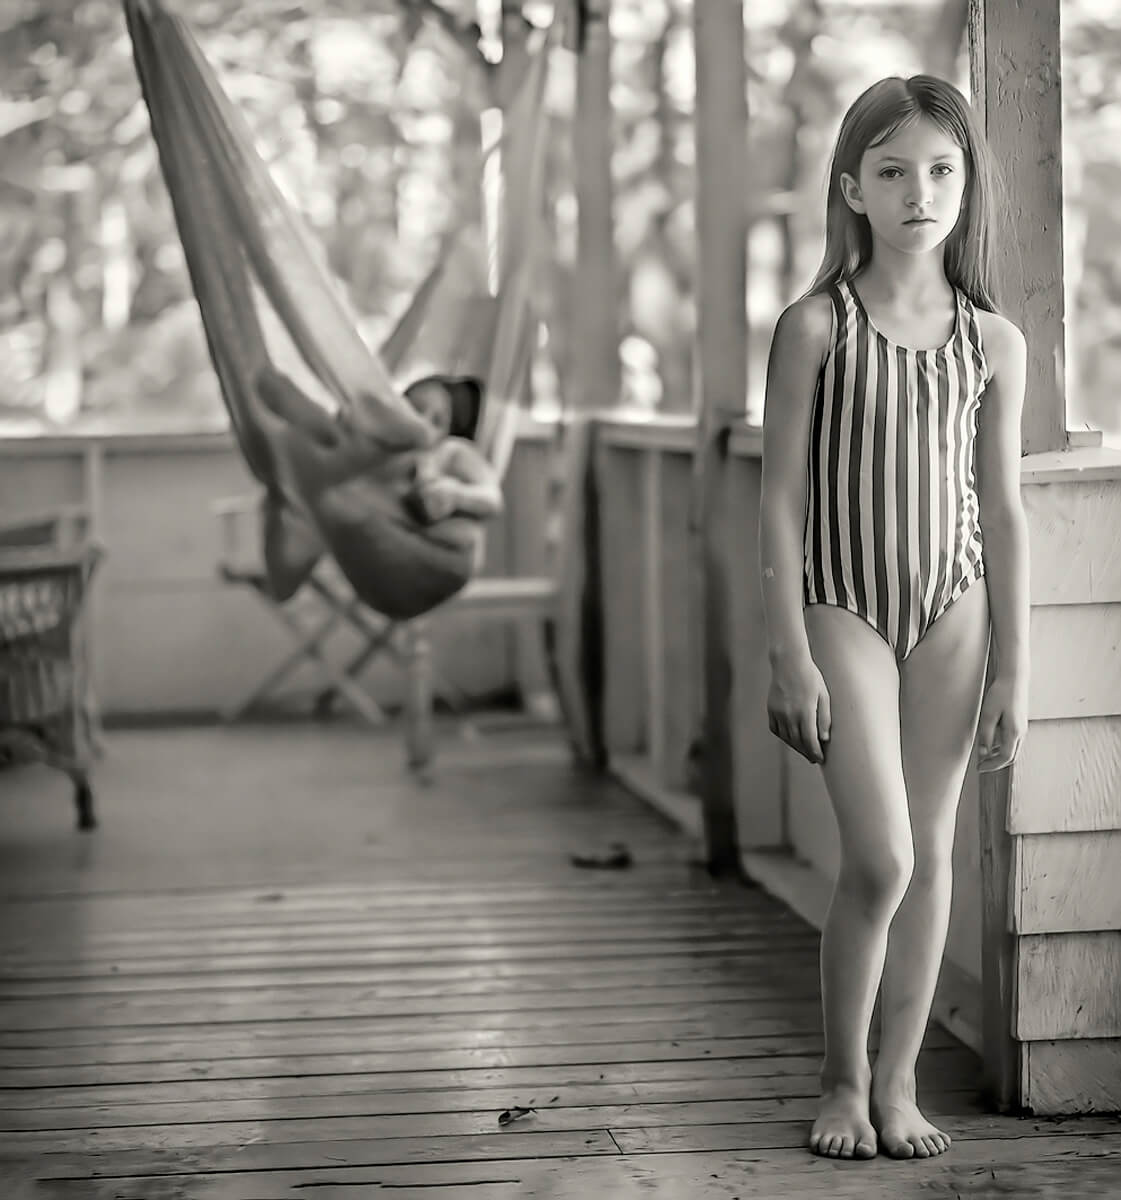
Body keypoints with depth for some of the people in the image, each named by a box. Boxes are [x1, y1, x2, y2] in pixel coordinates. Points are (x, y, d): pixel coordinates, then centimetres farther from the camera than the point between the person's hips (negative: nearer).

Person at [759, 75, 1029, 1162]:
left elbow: (1001, 512, 5)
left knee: (931, 850, 6)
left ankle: (898, 1082, 18)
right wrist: (788, 655, -9)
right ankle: (842, 1080, 10)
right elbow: (782, 499, -5)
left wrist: (1013, 671, 2)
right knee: (879, 858, -10)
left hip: (952, 605, 3)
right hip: (844, 604, -3)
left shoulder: (992, 341, 3)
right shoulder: (816, 326, -5)